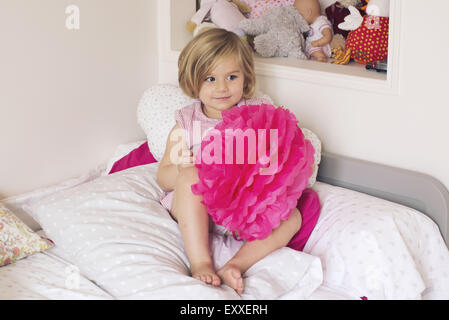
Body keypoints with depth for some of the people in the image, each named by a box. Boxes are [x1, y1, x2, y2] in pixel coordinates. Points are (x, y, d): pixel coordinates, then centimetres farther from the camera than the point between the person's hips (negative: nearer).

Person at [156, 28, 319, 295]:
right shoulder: (186, 124, 2)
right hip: (196, 210, -1)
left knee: (292, 216, -21)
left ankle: (237, 264, -37)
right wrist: (181, 168, -22)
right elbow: (163, 178, 2)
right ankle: (200, 261, -34)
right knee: (190, 175, -30)